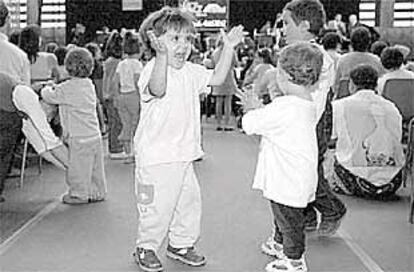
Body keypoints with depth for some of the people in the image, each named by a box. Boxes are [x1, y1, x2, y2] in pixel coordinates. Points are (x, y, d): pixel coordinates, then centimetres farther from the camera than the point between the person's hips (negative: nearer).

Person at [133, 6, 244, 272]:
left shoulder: (190, 71, 9)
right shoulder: (152, 69, -18)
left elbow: (217, 78, 15)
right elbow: (158, 89, -40)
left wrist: (228, 48, 5)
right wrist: (163, 55, -54)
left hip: (184, 154, 8)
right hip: (156, 157, -8)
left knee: (190, 201, 15)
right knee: (158, 206, 2)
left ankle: (181, 244, 34)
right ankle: (146, 248, 24)